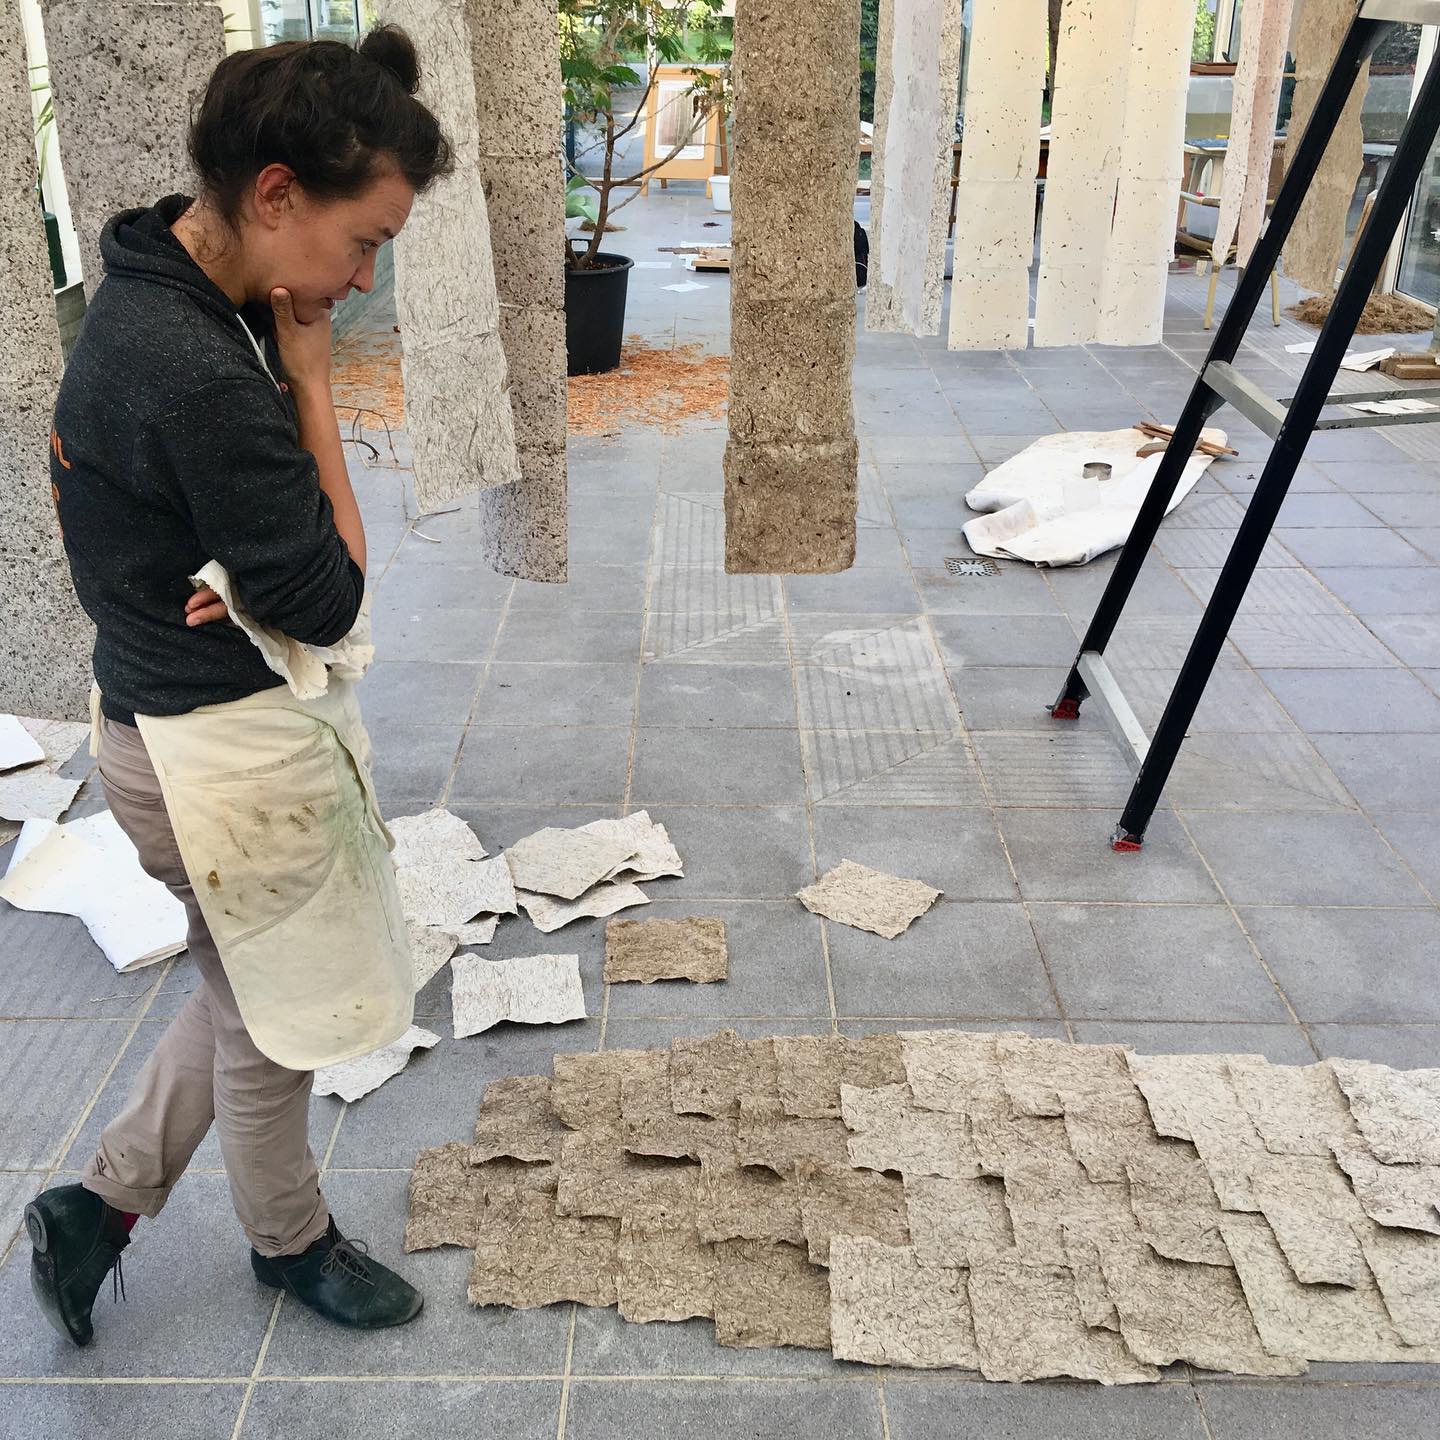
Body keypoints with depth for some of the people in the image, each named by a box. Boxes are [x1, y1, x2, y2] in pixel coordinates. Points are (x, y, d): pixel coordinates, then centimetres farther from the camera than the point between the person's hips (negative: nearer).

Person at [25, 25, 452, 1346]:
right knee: (272, 1020, 15)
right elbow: (331, 599, -20)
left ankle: (105, 1200, 40)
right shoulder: (203, 379, -30)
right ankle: (290, 1239, 41)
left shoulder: (164, 294, 1)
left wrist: (254, 578, -14)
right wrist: (311, 385, -17)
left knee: (255, 991, 26)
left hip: (226, 712, 10)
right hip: (230, 750, -9)